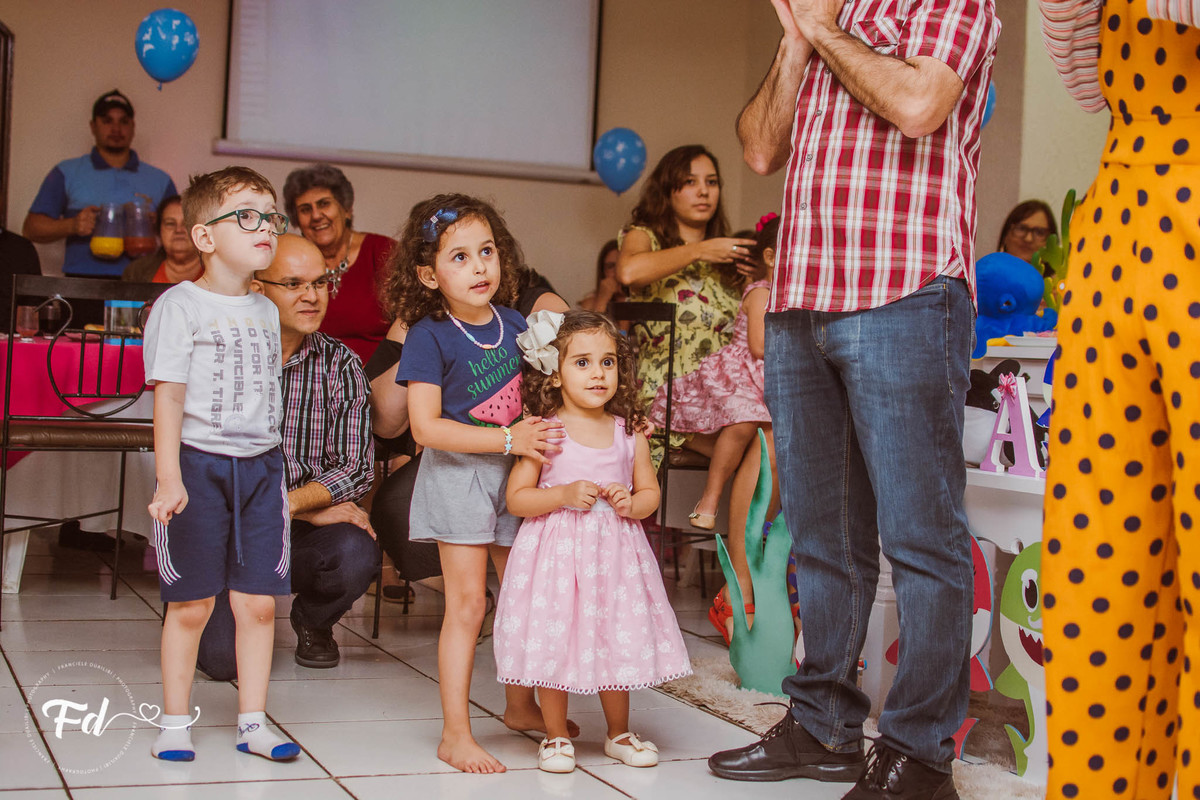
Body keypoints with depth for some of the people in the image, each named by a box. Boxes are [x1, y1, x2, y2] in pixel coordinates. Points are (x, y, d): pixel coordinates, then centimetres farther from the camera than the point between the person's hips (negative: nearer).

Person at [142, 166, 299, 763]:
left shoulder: (266, 311, 12)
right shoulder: (180, 306, -7)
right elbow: (168, 395, -12)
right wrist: (169, 479, -19)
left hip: (260, 467, 5)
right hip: (199, 464, -5)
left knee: (258, 603, 5)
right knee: (190, 606, 2)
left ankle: (252, 723, 16)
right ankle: (174, 724, 16)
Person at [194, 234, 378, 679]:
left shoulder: (339, 364, 1)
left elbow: (357, 468, -5)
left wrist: (291, 503, -24)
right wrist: (314, 507, -16)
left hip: (304, 534, 2)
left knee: (356, 554, -31)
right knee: (223, 658, -21)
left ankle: (313, 620, 6)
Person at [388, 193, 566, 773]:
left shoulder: (515, 324, 3)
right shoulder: (430, 337, -15)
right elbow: (426, 426, -20)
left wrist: (542, 431, -1)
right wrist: (509, 439, -21)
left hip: (513, 475, 6)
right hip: (458, 474, -6)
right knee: (467, 603, -6)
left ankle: (521, 704, 34)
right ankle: (455, 734, 2)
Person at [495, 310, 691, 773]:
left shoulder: (629, 433, 4)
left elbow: (651, 491, 12)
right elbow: (516, 498, -5)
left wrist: (631, 503, -10)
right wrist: (564, 495, -19)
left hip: (615, 552, 3)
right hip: (556, 551, -3)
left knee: (618, 640, 8)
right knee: (553, 642, 0)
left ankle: (618, 733, 28)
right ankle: (556, 736, 19)